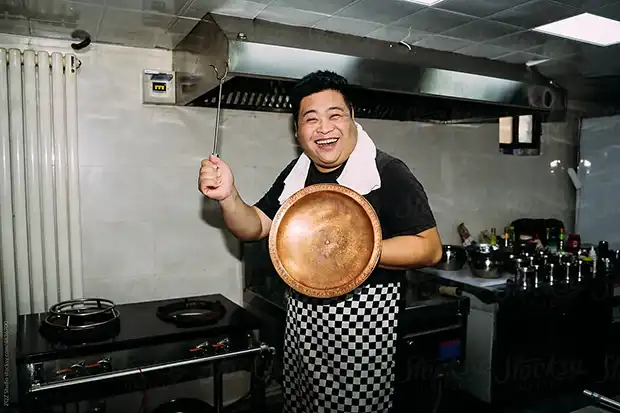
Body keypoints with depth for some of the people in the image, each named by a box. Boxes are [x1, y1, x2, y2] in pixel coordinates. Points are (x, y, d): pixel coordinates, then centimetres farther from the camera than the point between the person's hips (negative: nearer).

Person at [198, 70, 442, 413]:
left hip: (361, 320, -6)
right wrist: (228, 196, -14)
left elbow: (430, 248, -16)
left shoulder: (387, 173, -15)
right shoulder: (296, 173, 6)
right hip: (301, 319, 6)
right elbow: (254, 228, 6)